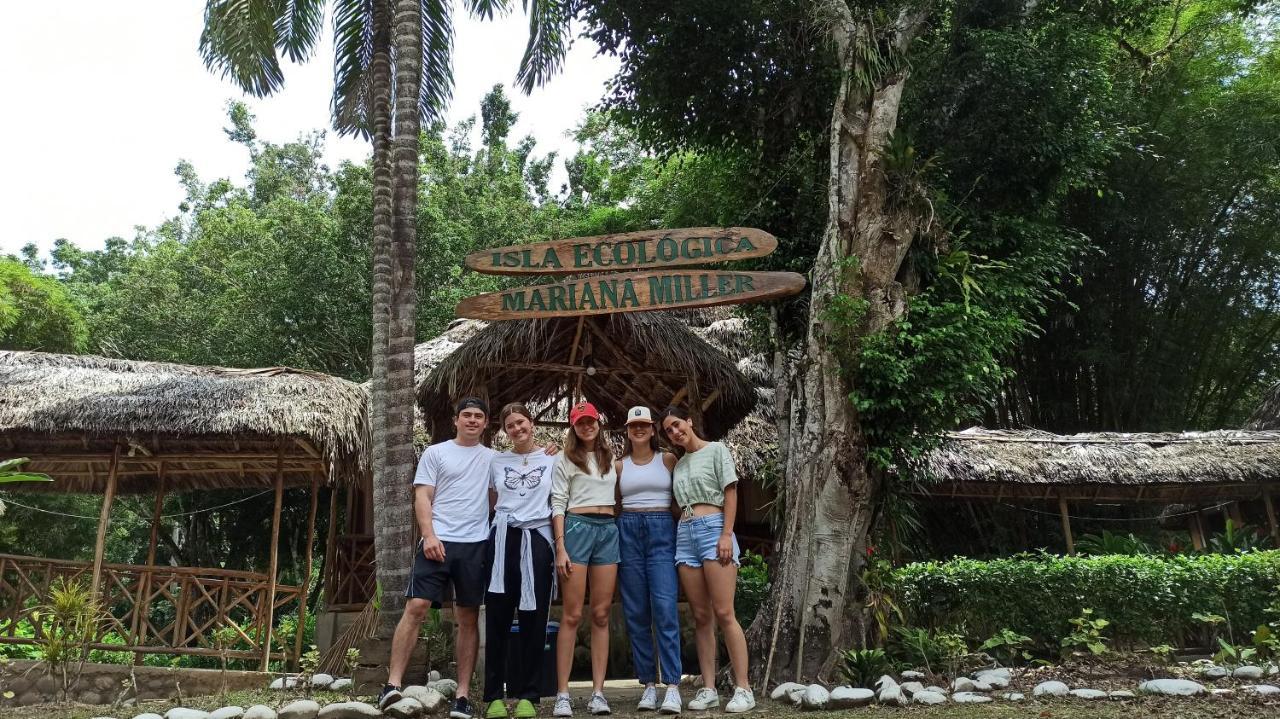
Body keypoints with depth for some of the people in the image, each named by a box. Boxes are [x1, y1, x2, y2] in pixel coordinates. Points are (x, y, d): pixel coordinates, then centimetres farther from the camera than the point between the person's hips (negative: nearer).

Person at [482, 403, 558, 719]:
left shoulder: (551, 459, 6)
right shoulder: (497, 461, 12)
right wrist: (507, 516, 11)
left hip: (537, 540, -1)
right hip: (503, 540, 2)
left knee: (533, 619, 0)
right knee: (497, 619, -1)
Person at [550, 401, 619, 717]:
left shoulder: (611, 459, 18)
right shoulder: (566, 460, 5)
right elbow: (558, 505, -2)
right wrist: (560, 547, -11)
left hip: (608, 530, 4)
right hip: (577, 528, -4)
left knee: (601, 614, 2)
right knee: (572, 615, -7)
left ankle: (598, 692, 4)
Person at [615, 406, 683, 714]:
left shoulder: (668, 459, 6)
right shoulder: (618, 466, 11)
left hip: (662, 532, -2)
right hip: (628, 533, 3)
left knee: (665, 609, -12)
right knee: (636, 613, 2)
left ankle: (672, 686, -12)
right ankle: (648, 684, 8)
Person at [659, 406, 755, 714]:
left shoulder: (716, 450, 4)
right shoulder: (678, 463, 20)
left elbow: (730, 493, -3)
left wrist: (726, 535, -12)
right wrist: (680, 536, 8)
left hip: (712, 528, -5)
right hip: (684, 534, 5)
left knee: (723, 613, -11)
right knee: (701, 616, 3)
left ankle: (743, 689, -9)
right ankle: (708, 689, 5)